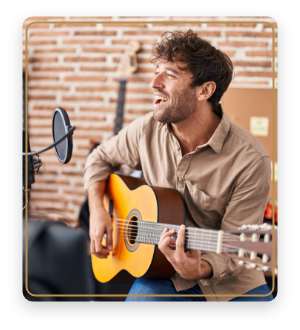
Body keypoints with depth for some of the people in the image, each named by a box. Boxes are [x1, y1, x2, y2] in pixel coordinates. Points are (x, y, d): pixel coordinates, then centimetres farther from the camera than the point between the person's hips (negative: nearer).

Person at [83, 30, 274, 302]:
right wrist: (97, 210, 0)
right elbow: (101, 158, 14)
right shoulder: (146, 131, -5)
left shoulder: (250, 160, -19)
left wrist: (199, 269, -35)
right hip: (162, 273, 1)